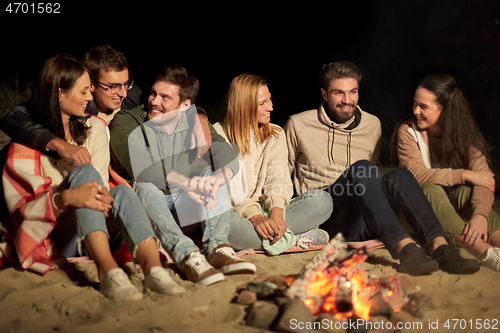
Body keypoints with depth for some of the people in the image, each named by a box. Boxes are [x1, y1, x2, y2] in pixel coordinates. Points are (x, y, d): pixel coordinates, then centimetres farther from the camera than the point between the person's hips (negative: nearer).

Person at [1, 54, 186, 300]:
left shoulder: (94, 128, 10)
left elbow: (100, 186, 4)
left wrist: (99, 197, -22)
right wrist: (66, 198, -34)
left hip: (93, 232, 4)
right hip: (51, 237, -4)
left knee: (122, 192, -28)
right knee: (84, 172, -30)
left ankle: (153, 270, -49)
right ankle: (107, 271, -49)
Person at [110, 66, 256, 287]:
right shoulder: (126, 122, -7)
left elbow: (228, 157, -13)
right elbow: (140, 166, -27)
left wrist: (216, 180, -39)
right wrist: (185, 183, -43)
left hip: (185, 209, 4)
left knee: (211, 172, -16)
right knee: (144, 185, -33)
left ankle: (217, 247, -36)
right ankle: (186, 255, -53)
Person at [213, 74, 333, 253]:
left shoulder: (275, 135, 15)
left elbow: (279, 178, -2)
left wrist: (277, 213, -23)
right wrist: (255, 217, -27)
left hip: (267, 211, 3)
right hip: (236, 214, -3)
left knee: (322, 200, -18)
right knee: (221, 223, -40)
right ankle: (295, 239, -26)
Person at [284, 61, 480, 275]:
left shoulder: (372, 125, 17)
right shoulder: (298, 125, 5)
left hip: (361, 224, 4)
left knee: (398, 175, -25)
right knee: (360, 169, -31)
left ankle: (439, 246, -43)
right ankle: (404, 247, -50)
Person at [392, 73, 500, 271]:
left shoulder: (465, 135, -2)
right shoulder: (408, 131, -6)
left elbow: (484, 178, -18)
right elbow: (416, 174, -21)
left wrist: (480, 215, -37)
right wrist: (464, 175, -22)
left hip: (453, 204, 2)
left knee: (464, 191, -29)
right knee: (431, 190, -33)